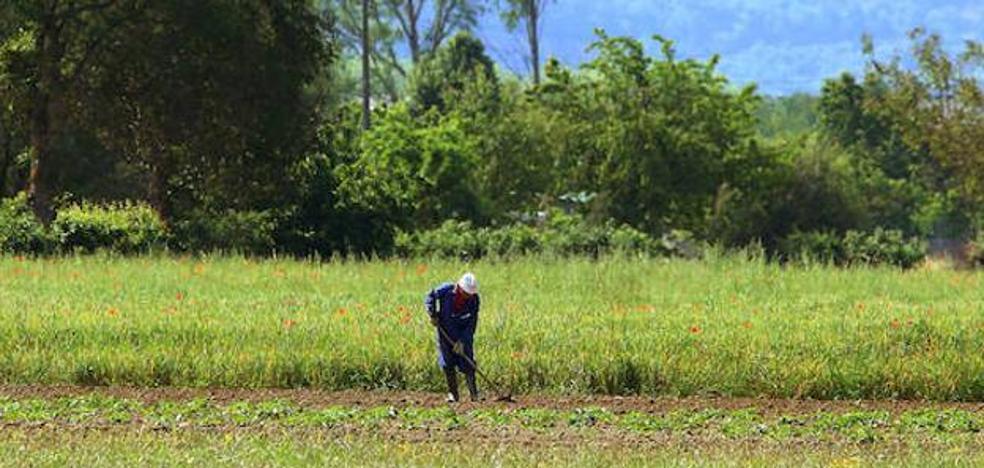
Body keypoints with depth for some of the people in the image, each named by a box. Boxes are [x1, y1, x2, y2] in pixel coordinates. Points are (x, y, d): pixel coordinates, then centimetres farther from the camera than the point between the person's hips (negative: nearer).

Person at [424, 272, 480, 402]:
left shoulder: (473, 299, -17)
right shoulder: (446, 290, -19)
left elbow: (472, 323, -14)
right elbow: (430, 297, 0)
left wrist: (462, 341, -20)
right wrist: (432, 314, -13)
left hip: (463, 333, 0)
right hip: (445, 331, 0)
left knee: (467, 363, -6)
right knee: (447, 363, -2)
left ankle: (474, 394, 1)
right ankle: (452, 393, 8)